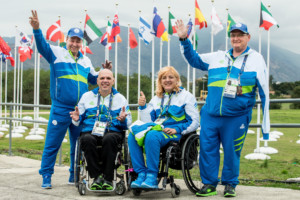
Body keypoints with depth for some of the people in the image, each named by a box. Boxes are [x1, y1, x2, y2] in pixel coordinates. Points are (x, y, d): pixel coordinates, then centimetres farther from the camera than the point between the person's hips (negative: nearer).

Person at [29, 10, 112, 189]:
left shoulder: (85, 60, 16)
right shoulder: (57, 53, 1)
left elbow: (94, 79, 26)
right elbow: (42, 46, -16)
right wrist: (37, 29, -33)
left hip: (81, 111, 5)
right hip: (60, 110, -5)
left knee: (79, 144, 11)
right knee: (52, 144, -2)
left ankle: (75, 176, 23)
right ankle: (46, 177, 8)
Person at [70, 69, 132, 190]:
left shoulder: (120, 98, 18)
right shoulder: (87, 96, 20)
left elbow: (128, 123, 12)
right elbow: (79, 120, 19)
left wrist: (123, 120, -11)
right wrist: (77, 119, -6)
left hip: (113, 132, -1)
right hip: (90, 132, 1)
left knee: (109, 139, -37)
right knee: (87, 139, -35)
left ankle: (107, 179, -27)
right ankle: (97, 176, -27)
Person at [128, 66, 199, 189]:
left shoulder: (186, 96, 9)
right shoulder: (156, 99, 23)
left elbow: (194, 122, 0)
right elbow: (148, 121, 15)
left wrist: (177, 129, -13)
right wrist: (143, 107, 0)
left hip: (175, 134, -5)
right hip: (156, 128, 5)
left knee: (152, 136, -36)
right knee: (132, 136, -24)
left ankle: (152, 177, -33)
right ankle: (141, 174, -25)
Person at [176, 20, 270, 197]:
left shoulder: (256, 59, 5)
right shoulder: (218, 57, 14)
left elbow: (264, 91, 4)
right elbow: (194, 59, 25)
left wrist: (266, 124, -1)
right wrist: (184, 39, 12)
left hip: (236, 117, -3)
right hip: (210, 115, 3)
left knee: (232, 151, 3)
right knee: (207, 148, 2)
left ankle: (230, 184, 20)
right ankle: (209, 184, 14)